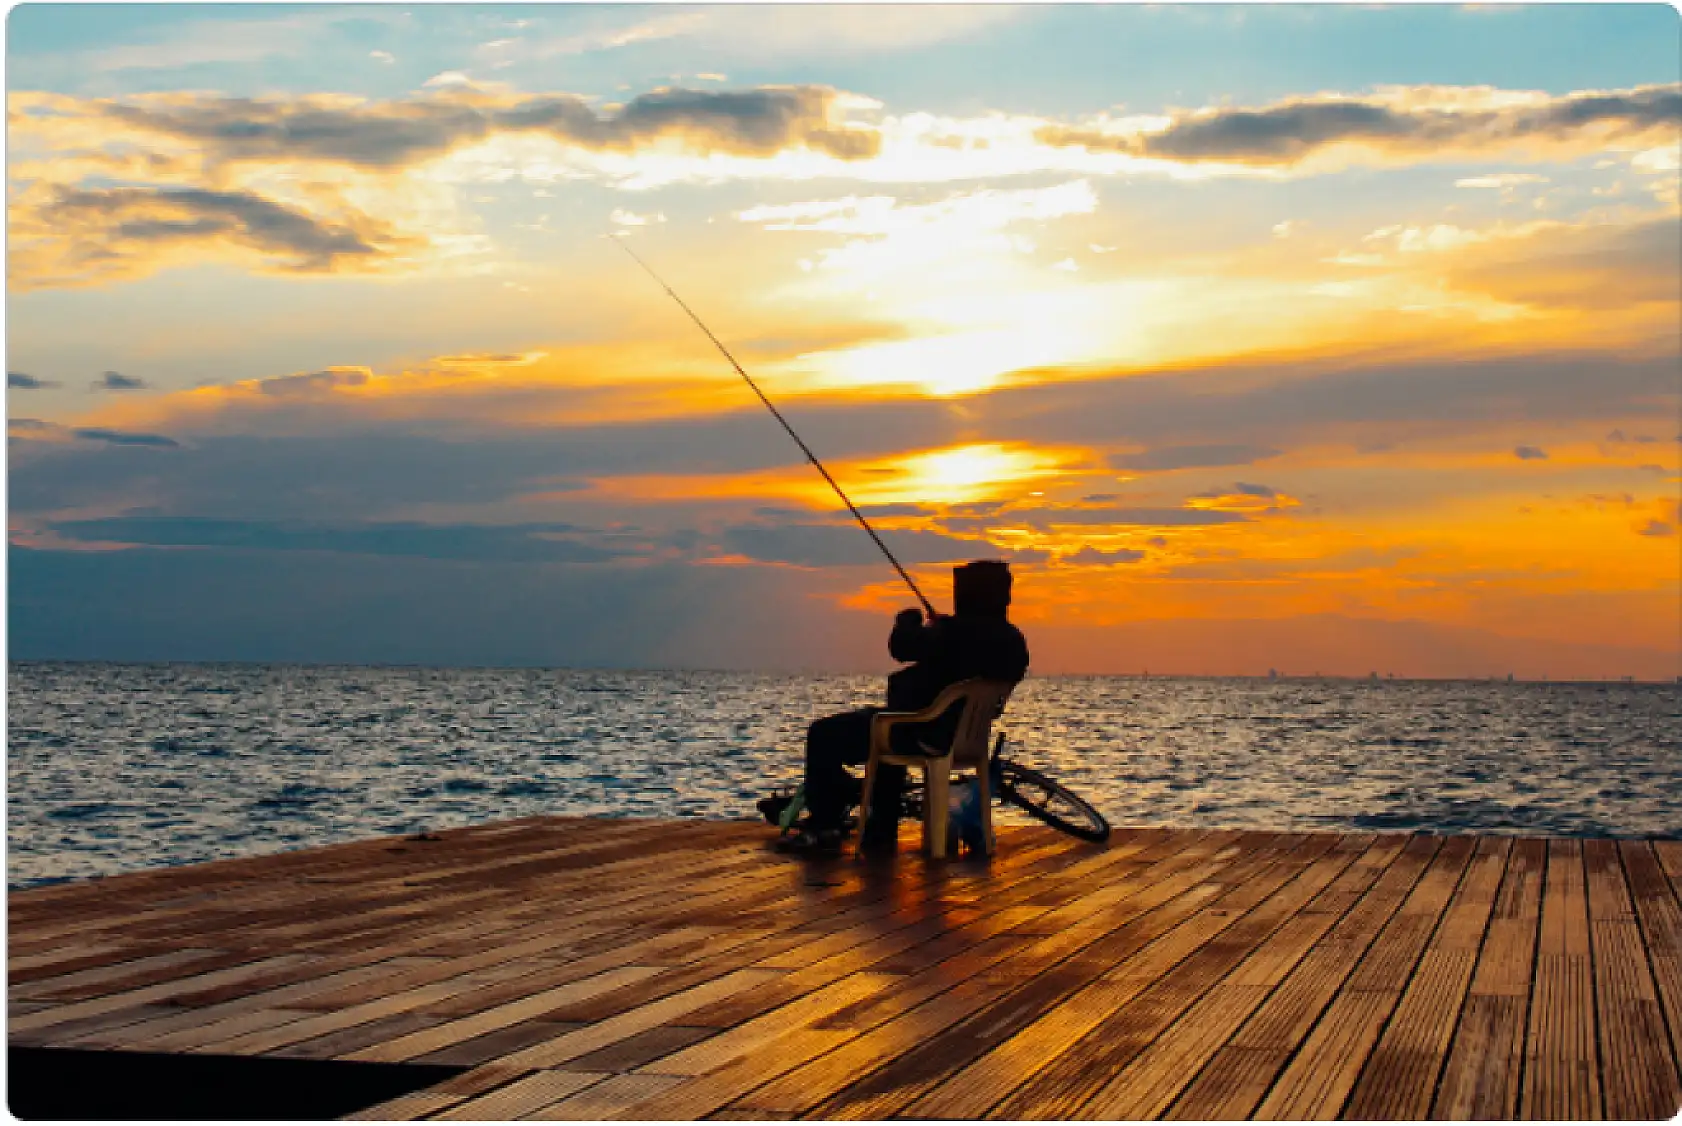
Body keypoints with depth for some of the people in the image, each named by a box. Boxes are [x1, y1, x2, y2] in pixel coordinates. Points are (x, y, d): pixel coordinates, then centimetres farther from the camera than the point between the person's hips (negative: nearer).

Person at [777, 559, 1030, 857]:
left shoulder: (959, 632, -26)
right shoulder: (1014, 641, 0)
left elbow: (901, 646, -19)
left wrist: (909, 619, 3)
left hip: (924, 733, -9)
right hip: (964, 737, 9)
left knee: (823, 736, 3)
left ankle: (821, 828, 6)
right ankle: (882, 831, 38)